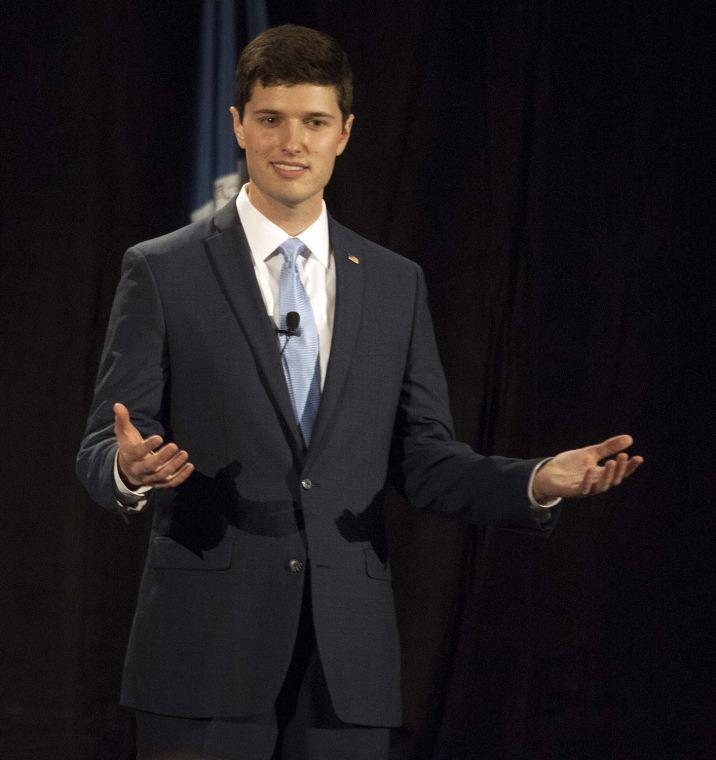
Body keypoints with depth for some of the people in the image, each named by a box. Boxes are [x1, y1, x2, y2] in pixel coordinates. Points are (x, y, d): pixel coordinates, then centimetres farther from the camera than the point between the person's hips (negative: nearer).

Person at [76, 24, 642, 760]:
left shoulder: (396, 285, 12)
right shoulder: (163, 272, 1)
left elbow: (424, 460, 11)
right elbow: (100, 446, -1)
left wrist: (537, 481, -7)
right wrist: (129, 468, -26)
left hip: (347, 665, 3)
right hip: (207, 648, -3)